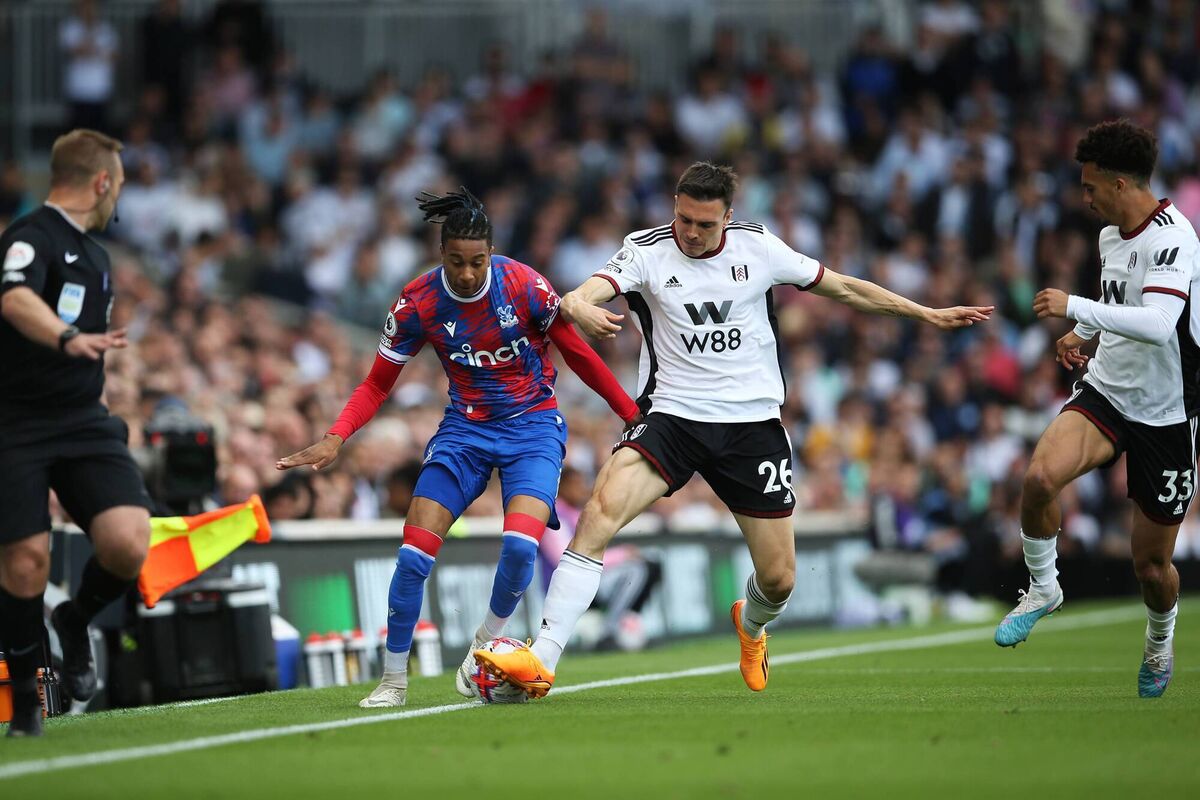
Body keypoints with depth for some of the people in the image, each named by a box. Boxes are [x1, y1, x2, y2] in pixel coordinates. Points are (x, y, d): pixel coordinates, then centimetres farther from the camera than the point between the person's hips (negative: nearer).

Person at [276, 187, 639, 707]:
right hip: (465, 429, 2)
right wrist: (334, 439, -16)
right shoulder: (418, 303, -11)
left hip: (533, 426, -2)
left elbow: (578, 355, 0)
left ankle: (486, 645, 4)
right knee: (415, 551, -13)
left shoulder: (525, 286, -15)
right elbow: (378, 384, -1)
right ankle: (393, 680, 4)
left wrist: (635, 415, 4)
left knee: (520, 543, -26)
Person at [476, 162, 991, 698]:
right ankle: (541, 662, -30)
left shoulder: (757, 247, 0)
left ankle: (751, 625, 42)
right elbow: (580, 297, -22)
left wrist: (928, 314, 14)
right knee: (602, 509, -28)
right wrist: (580, 308, -47)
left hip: (752, 422, 2)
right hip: (672, 416, -2)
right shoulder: (647, 250, -6)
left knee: (778, 578, 1)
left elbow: (842, 287, 12)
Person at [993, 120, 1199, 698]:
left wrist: (1074, 307, -32)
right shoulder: (1111, 233, 6)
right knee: (1041, 476, -26)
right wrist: (1082, 334, 10)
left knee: (1151, 565, 3)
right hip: (1105, 390, 6)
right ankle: (1043, 588, -1)